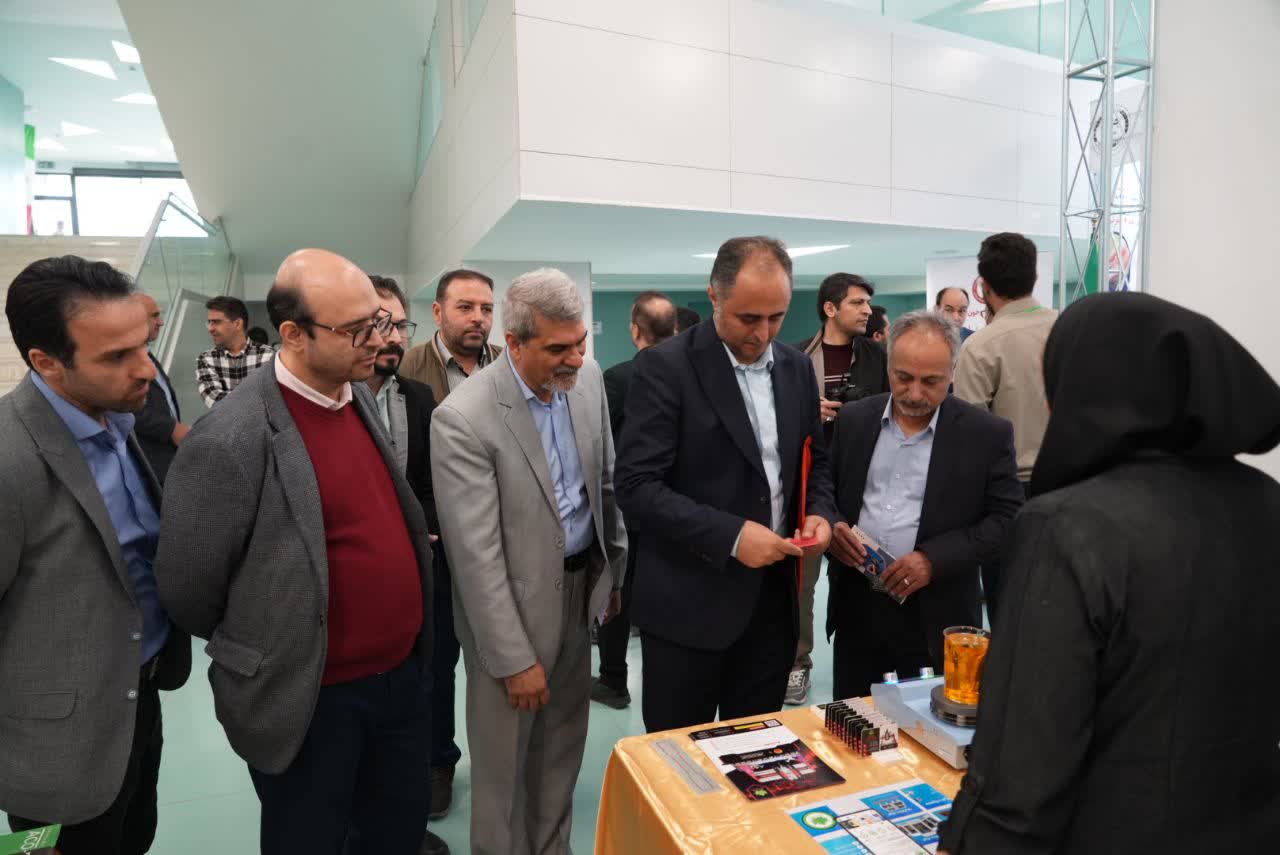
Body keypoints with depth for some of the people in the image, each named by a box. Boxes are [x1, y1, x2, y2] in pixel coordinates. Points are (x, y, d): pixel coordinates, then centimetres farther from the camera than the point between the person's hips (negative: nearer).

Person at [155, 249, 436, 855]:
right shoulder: (230, 441, -24)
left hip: (401, 673, 6)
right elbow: (185, 590, -13)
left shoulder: (360, 394, 0)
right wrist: (263, 652, 3)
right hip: (311, 701, -6)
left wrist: (405, 643, 14)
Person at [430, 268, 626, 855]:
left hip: (580, 584, 6)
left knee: (564, 741, 21)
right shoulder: (463, 419, -23)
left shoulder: (587, 378, -4)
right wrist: (515, 659, -17)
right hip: (512, 603, -6)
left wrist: (615, 566, 12)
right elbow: (477, 556, -21)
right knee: (505, 755, 13)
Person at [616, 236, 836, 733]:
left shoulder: (797, 367, 7)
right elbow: (636, 486, -17)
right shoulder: (665, 367, -12)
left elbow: (815, 458, 17)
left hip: (773, 599, 5)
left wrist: (820, 512, -4)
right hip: (689, 602, -5)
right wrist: (730, 535, -24)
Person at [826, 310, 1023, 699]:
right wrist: (832, 526, -10)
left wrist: (934, 559, -17)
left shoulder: (986, 433, -5)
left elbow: (1007, 519, -5)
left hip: (935, 619, -3)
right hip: (855, 609, 3)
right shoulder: (853, 419, 4)